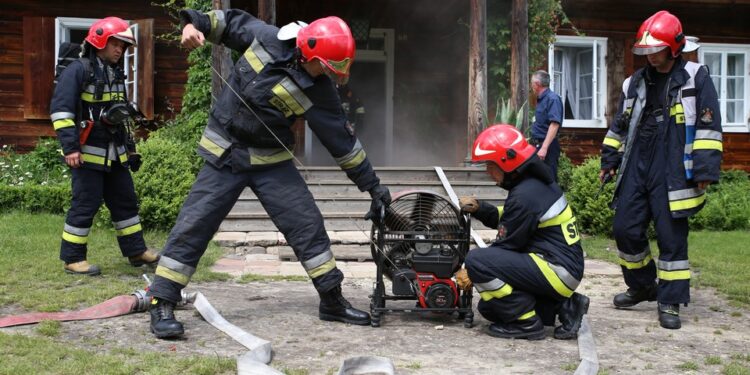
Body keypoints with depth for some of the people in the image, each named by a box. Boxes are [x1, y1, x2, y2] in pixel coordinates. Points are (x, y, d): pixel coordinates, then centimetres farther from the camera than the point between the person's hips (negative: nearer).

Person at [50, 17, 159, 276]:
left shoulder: (116, 74, 16)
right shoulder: (78, 70, -10)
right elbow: (60, 110, -17)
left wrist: (129, 146, 22)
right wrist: (70, 147, -22)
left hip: (115, 153, 8)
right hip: (87, 153, -8)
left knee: (126, 201, 12)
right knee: (85, 204, -5)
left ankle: (136, 251, 21)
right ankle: (73, 259, 5)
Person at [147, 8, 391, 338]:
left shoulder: (318, 92, -13)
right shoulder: (266, 38, -14)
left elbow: (342, 141, -7)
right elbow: (232, 21, 6)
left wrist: (373, 186, -4)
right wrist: (195, 23, -13)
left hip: (271, 160, 2)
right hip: (224, 154, -1)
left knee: (306, 222, -1)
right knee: (193, 225, -8)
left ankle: (332, 301, 13)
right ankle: (162, 305, 1)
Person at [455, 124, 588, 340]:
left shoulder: (525, 196, -20)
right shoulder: (536, 182, 9)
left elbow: (507, 244, -13)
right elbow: (505, 219, 19)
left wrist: (471, 273, -2)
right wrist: (478, 209, 1)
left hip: (557, 270, -10)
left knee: (477, 261, -23)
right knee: (490, 306, 17)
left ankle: (526, 323, -12)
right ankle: (562, 306, 9)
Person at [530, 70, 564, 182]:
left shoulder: (552, 99, -14)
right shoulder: (541, 99, 14)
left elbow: (554, 125, -23)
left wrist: (544, 148, -30)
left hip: (547, 147, -10)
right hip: (538, 145, 10)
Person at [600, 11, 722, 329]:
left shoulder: (696, 78, -2)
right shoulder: (635, 83, 13)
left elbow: (708, 126, -6)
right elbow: (619, 126, 20)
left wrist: (705, 170, -11)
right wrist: (609, 161, 16)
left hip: (672, 175, -5)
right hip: (636, 170, 5)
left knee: (671, 238, -1)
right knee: (625, 230, 6)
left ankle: (670, 301, 8)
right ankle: (642, 287, 26)